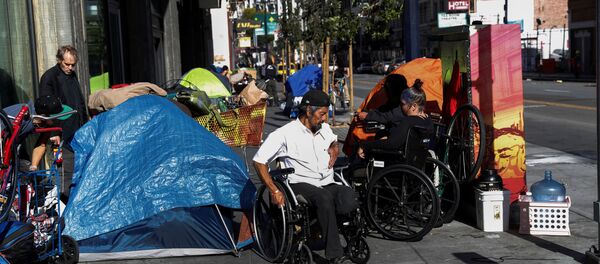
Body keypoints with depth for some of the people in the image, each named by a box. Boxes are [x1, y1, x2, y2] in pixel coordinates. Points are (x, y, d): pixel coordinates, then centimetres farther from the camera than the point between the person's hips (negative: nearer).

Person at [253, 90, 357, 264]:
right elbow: (259, 160, -5)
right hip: (301, 184, -5)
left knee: (350, 199, -29)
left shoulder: (325, 129, 17)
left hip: (328, 184, 5)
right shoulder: (285, 134, -4)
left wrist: (334, 149, 16)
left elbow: (334, 141, 42)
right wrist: (274, 191, -12)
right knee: (324, 197, -39)